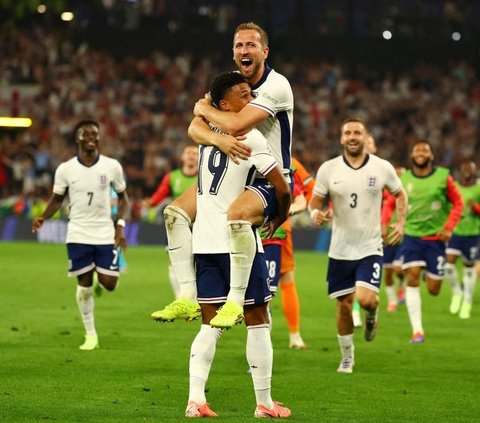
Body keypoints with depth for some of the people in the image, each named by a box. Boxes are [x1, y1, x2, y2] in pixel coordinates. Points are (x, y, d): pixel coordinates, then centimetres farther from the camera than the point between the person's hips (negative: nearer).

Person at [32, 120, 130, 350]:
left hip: (105, 234, 0)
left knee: (109, 284, -6)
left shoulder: (112, 166, -4)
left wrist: (120, 225, -5)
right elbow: (57, 199, 6)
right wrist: (43, 217, -13)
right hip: (78, 235, 0)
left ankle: (101, 277, 33)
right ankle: (90, 335, 15)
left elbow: (123, 197, 7)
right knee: (84, 284, 2)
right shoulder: (65, 169, -4)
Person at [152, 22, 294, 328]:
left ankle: (235, 302, -29)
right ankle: (188, 298, -7)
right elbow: (195, 128, -4)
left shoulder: (276, 85, -17)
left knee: (236, 214, -38)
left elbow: (236, 124, -28)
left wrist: (205, 108, -8)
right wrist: (219, 139, -28)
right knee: (176, 211, -6)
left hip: (272, 181, -8)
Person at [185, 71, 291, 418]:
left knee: (210, 324, 8)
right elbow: (282, 188, -11)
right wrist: (280, 217, 8)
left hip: (203, 242, 6)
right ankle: (264, 403, 8)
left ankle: (196, 400, -4)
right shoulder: (251, 137, -10)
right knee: (257, 321, 5)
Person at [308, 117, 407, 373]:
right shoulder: (328, 169, -2)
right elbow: (315, 201, 4)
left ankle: (372, 315, 20)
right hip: (340, 250, 2)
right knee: (344, 305, 5)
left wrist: (401, 222, -1)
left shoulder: (382, 168, -3)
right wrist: (315, 212, -20)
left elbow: (400, 194, 13)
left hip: (370, 248, -1)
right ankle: (347, 357, 25)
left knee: (366, 299, -19)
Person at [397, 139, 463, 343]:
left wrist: (449, 227, -10)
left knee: (433, 290, 0)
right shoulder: (403, 179, 1)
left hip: (436, 237, -1)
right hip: (412, 236, 1)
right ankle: (417, 330, -12)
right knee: (412, 278, -16)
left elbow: (457, 203, 2)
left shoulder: (443, 177, -5)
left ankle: (431, 275, 40)